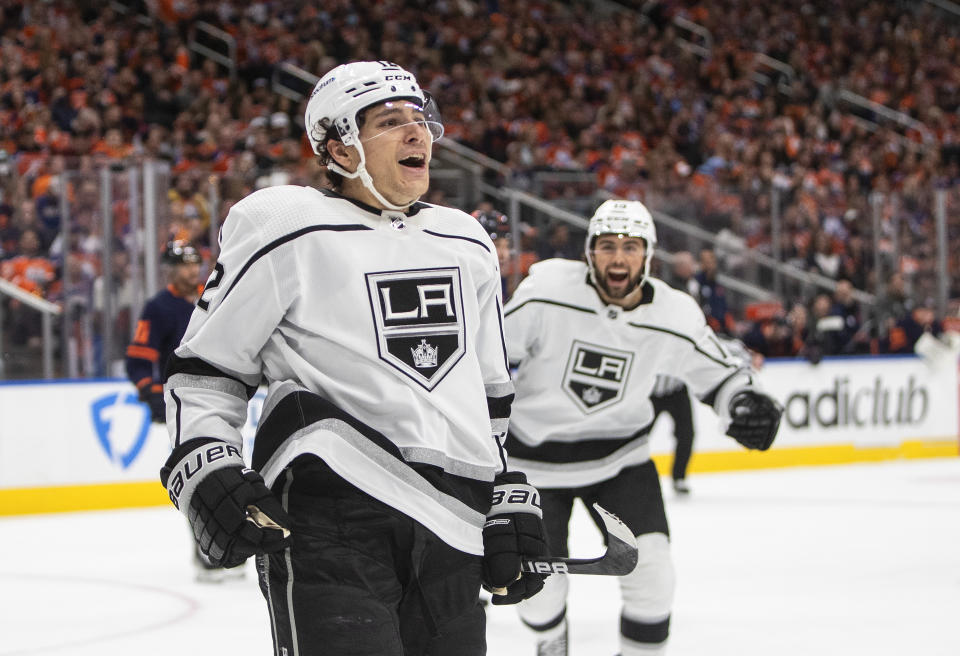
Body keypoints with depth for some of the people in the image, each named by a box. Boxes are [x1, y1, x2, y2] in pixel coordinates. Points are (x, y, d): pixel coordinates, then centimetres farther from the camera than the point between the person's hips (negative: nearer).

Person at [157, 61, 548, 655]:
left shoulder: (468, 245, 19)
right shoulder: (285, 232, -1)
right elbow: (203, 369, 2)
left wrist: (512, 500, 18)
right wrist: (206, 469, -12)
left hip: (453, 529, 7)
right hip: (327, 515, -6)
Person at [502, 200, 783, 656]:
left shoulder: (675, 316, -12)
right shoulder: (547, 291, -20)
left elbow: (718, 372, 4)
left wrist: (745, 403, -15)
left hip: (620, 454, 2)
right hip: (535, 455, -2)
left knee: (649, 570, -14)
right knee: (538, 587, 0)